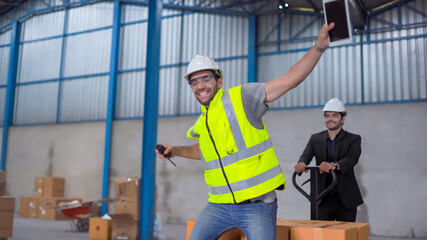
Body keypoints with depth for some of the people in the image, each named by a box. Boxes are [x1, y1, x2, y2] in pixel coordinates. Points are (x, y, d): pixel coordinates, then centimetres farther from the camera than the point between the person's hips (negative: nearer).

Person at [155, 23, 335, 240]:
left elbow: (289, 80, -15)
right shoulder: (201, 125, 10)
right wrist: (174, 151, 16)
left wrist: (319, 46, -22)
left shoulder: (242, 97, -9)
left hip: (257, 205, -6)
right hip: (219, 205, 6)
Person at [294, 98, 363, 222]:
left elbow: (352, 159, -20)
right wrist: (301, 163, -32)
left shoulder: (353, 139, -1)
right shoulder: (315, 139, 8)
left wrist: (334, 165, -40)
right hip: (323, 199, 2)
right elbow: (306, 155, -7)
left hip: (345, 199, -2)